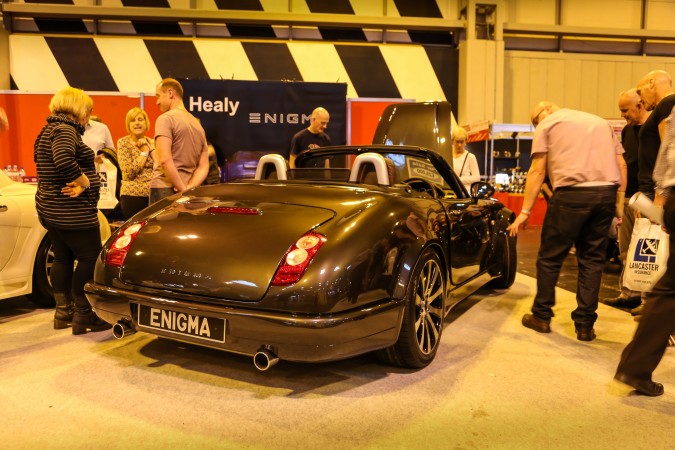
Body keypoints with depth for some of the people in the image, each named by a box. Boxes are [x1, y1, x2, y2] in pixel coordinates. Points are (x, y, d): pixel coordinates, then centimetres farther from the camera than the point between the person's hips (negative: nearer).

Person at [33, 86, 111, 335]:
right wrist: (84, 182, -20)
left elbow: (49, 166, 17)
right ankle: (83, 317, 2)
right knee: (90, 259, -3)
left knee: (63, 258, 16)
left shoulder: (48, 130, 17)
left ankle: (63, 312, 25)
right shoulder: (64, 130, -16)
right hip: (72, 211, -10)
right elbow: (64, 161, -35)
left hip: (50, 208, 11)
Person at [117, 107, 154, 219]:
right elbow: (129, 172, -11)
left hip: (154, 195, 3)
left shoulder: (152, 142, 12)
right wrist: (144, 151, -5)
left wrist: (150, 148, -4)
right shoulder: (123, 142, 2)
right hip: (133, 195, -3)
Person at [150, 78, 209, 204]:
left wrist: (183, 189, -14)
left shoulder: (165, 119, -6)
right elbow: (204, 167, 12)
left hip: (164, 189, -7)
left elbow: (165, 160, -18)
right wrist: (188, 188, -2)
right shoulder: (198, 124, 18)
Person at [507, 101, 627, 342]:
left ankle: (541, 316, 17)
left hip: (571, 193, -5)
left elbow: (537, 171, 2)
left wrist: (525, 211, 1)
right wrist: (619, 202, 16)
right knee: (592, 259, 12)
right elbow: (622, 165, 18)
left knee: (550, 257, 8)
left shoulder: (547, 124, 11)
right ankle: (585, 324, 14)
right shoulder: (601, 122, 27)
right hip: (607, 193, 5)